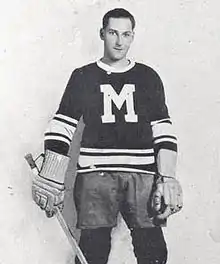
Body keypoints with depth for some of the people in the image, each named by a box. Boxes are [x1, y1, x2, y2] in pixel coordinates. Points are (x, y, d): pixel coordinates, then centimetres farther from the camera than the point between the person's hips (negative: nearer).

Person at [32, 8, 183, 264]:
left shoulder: (148, 77, 12)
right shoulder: (83, 77, 9)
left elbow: (163, 132, 8)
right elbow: (60, 129, 5)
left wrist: (167, 180, -1)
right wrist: (51, 182, -1)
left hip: (143, 177, 1)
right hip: (95, 176, -1)